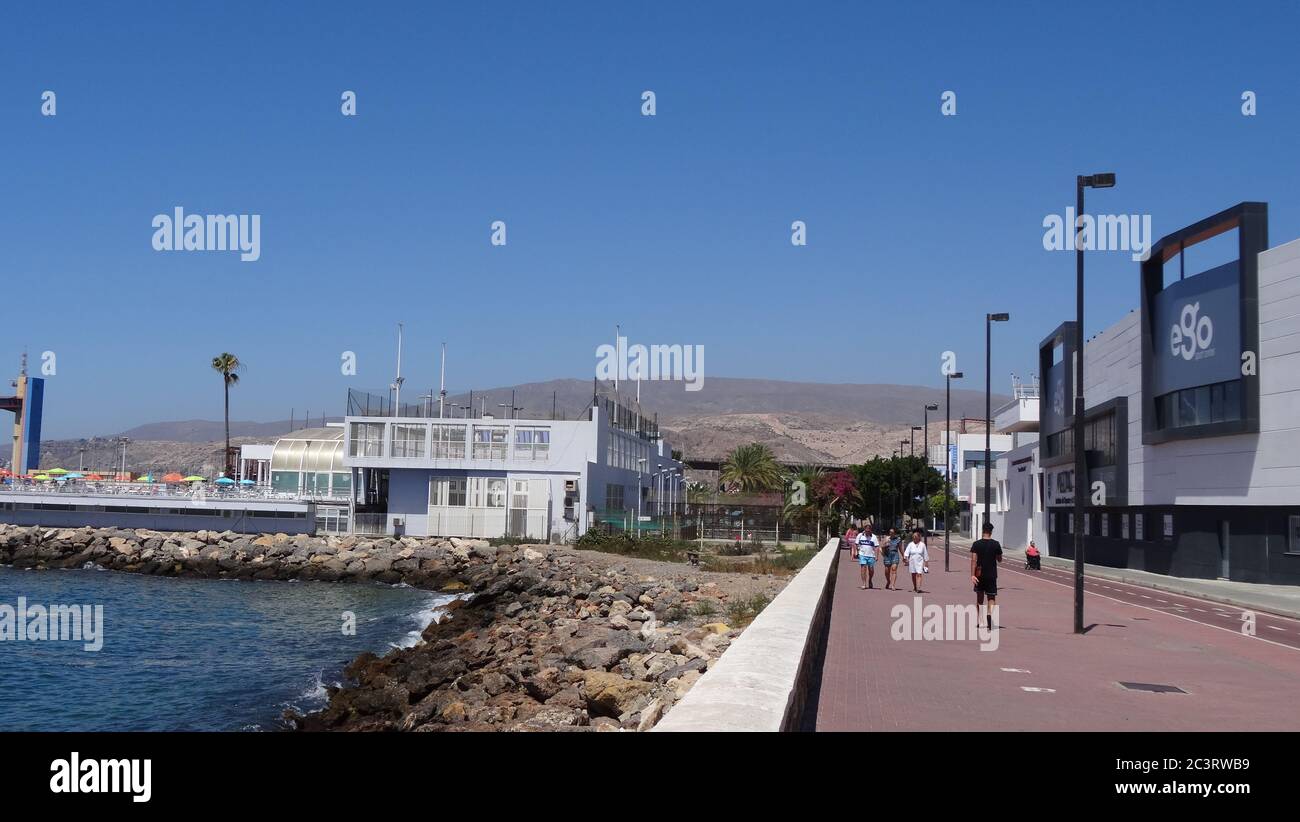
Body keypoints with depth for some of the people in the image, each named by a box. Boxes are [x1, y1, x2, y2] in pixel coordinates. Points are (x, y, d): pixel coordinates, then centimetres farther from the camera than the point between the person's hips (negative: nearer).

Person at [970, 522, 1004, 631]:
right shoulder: (996, 544, -4)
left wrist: (972, 575, -13)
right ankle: (989, 614, -22)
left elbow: (974, 560, -11)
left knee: (979, 596, 15)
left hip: (980, 574, 1)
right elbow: (999, 560, 7)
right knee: (991, 597, 5)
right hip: (992, 575, -1)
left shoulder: (977, 544, -5)